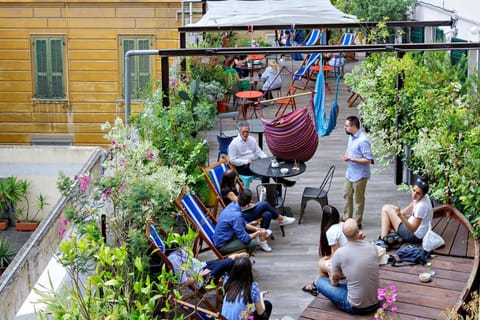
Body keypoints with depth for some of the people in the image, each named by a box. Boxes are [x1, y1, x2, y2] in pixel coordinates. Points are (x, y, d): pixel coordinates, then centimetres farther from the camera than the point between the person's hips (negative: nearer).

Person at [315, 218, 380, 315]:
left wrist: (331, 275, 22)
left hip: (356, 307, -5)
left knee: (320, 282, 10)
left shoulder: (339, 253, -16)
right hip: (375, 303, 5)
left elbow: (334, 283, 0)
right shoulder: (372, 247, -5)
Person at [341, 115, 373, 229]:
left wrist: (351, 159, -27)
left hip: (359, 175, -9)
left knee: (358, 199, 6)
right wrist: (346, 155, -2)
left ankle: (358, 223, 20)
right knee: (347, 195, 19)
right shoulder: (351, 136, 2)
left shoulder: (362, 141, -26)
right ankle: (347, 219, 35)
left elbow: (369, 160, -26)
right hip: (350, 173, 9)